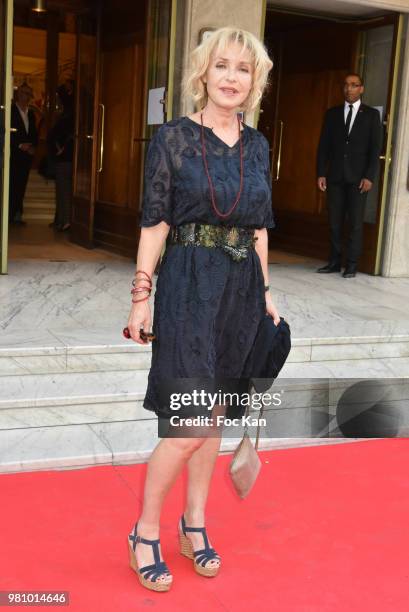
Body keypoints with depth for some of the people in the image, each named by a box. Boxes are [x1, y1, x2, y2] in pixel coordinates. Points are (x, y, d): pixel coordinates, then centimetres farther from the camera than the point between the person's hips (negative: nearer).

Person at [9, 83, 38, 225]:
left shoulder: (30, 114, 17)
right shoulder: (10, 111, -2)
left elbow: (34, 134, 19)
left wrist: (32, 146, 2)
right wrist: (20, 145, -12)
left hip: (26, 155, 5)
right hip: (13, 155, -5)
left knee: (21, 186, 3)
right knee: (12, 185, -8)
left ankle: (17, 215, 6)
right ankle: (10, 215, -5)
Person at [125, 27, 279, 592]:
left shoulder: (256, 145, 9)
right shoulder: (173, 138, -4)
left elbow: (260, 226, 14)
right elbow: (154, 222, -6)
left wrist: (265, 291, 12)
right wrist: (142, 295, -8)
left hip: (241, 289, 5)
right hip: (189, 286, -5)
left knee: (214, 413, 13)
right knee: (189, 424, -7)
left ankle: (195, 524, 29)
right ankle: (146, 531, 14)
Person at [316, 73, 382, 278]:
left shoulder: (371, 114, 5)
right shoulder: (332, 113, 12)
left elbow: (375, 148, 0)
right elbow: (323, 145, 9)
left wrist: (369, 176, -10)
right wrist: (321, 173, 0)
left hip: (358, 177, -2)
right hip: (335, 176, 2)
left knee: (355, 222, -1)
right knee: (334, 221, 2)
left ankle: (351, 265, 3)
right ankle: (334, 262, 8)